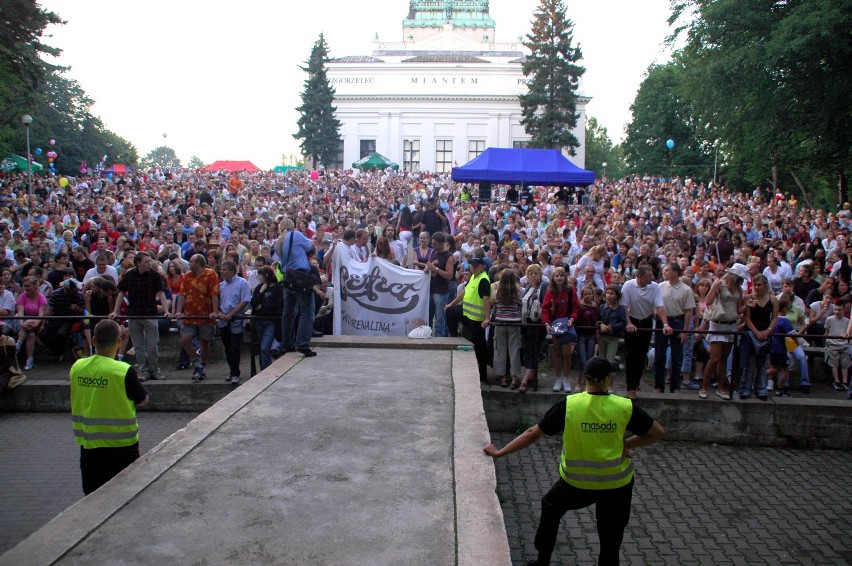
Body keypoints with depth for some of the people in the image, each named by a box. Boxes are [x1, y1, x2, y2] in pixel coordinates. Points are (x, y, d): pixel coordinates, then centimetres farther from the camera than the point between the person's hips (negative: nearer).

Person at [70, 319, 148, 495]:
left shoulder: (77, 367, -3)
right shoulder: (124, 371, -18)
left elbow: (75, 401, 12)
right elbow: (143, 401, -5)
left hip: (88, 446, 4)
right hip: (121, 445, -4)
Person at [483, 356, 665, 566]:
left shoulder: (568, 405, -14)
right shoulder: (625, 407, -12)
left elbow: (533, 433, -9)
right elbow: (659, 433, -1)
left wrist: (499, 452, 1)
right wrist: (627, 444, 1)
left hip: (576, 482, 0)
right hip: (617, 483, 0)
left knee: (550, 507, 30)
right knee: (610, 544, 15)